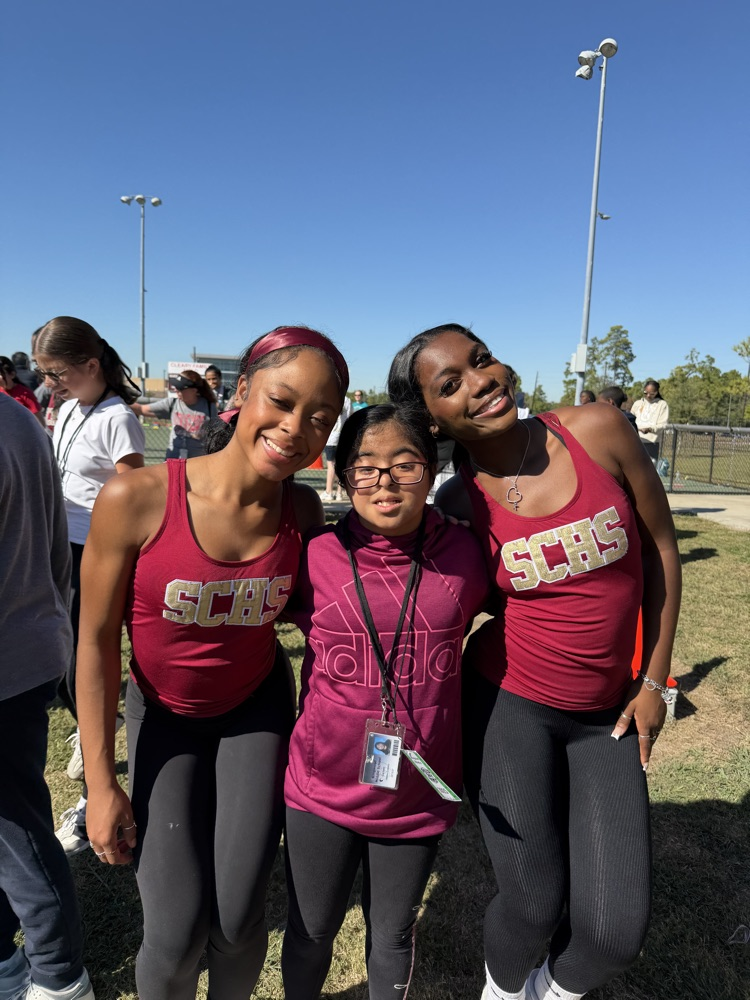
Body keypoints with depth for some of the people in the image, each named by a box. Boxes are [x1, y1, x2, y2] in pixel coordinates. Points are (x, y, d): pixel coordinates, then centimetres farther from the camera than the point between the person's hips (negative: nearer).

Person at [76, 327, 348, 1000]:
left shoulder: (301, 509, -16)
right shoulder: (136, 498, -25)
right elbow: (97, 640, -14)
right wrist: (101, 783, -8)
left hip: (257, 706, 2)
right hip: (163, 713, -1)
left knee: (239, 920, 4)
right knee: (178, 931, -3)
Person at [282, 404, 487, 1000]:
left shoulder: (463, 554, -11)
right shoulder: (315, 556, -13)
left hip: (419, 794, 1)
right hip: (324, 788, 0)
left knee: (393, 934, 22)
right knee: (311, 931, 21)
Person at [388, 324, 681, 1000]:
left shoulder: (598, 430, -10)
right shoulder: (458, 504, -10)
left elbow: (660, 549, 0)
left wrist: (654, 682, 3)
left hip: (607, 714, 2)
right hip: (508, 704, -1)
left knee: (616, 931, 0)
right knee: (534, 905, 4)